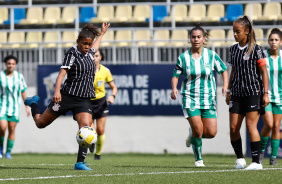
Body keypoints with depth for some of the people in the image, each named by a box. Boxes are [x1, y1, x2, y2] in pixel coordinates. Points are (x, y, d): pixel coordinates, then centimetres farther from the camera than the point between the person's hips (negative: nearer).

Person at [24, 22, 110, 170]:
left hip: (84, 100, 5)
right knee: (41, 123, 9)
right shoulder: (72, 53, -10)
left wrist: (102, 33, 52)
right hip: (67, 96, -5)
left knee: (86, 127, -19)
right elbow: (62, 72, -22)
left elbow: (94, 47, 39)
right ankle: (33, 103, 42)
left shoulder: (89, 53, 11)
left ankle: (80, 162, -17)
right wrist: (57, 90, -36)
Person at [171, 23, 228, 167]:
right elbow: (175, 75, 5)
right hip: (189, 97, -2)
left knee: (211, 132, -5)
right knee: (197, 128, -14)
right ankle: (198, 159, 8)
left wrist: (225, 85, -7)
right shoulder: (183, 57, -2)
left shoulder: (211, 55, -1)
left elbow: (223, 70, 9)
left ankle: (193, 135, 28)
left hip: (208, 98, 2)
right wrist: (174, 88, -14)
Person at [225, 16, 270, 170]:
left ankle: (256, 162, -8)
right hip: (237, 94, 6)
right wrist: (229, 91, 18)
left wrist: (265, 93, -9)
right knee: (233, 127, -1)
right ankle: (240, 159, 14)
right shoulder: (234, 49, 11)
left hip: (253, 92, -6)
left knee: (251, 125, -11)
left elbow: (264, 72, -5)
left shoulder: (256, 50, -6)